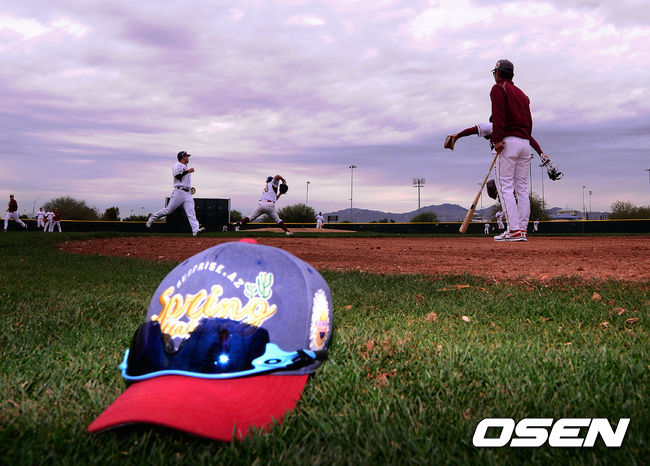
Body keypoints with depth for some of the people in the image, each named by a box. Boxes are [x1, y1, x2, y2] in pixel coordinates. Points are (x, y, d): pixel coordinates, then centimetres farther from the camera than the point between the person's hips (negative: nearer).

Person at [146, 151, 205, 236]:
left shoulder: (186, 167, 25)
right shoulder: (177, 165, -1)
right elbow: (177, 176, -18)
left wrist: (190, 188, 14)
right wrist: (188, 171, -15)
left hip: (187, 193, 7)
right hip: (178, 192, -7)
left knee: (191, 212, -8)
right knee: (168, 210, -3)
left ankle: (196, 230, -20)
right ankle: (152, 218, 17)